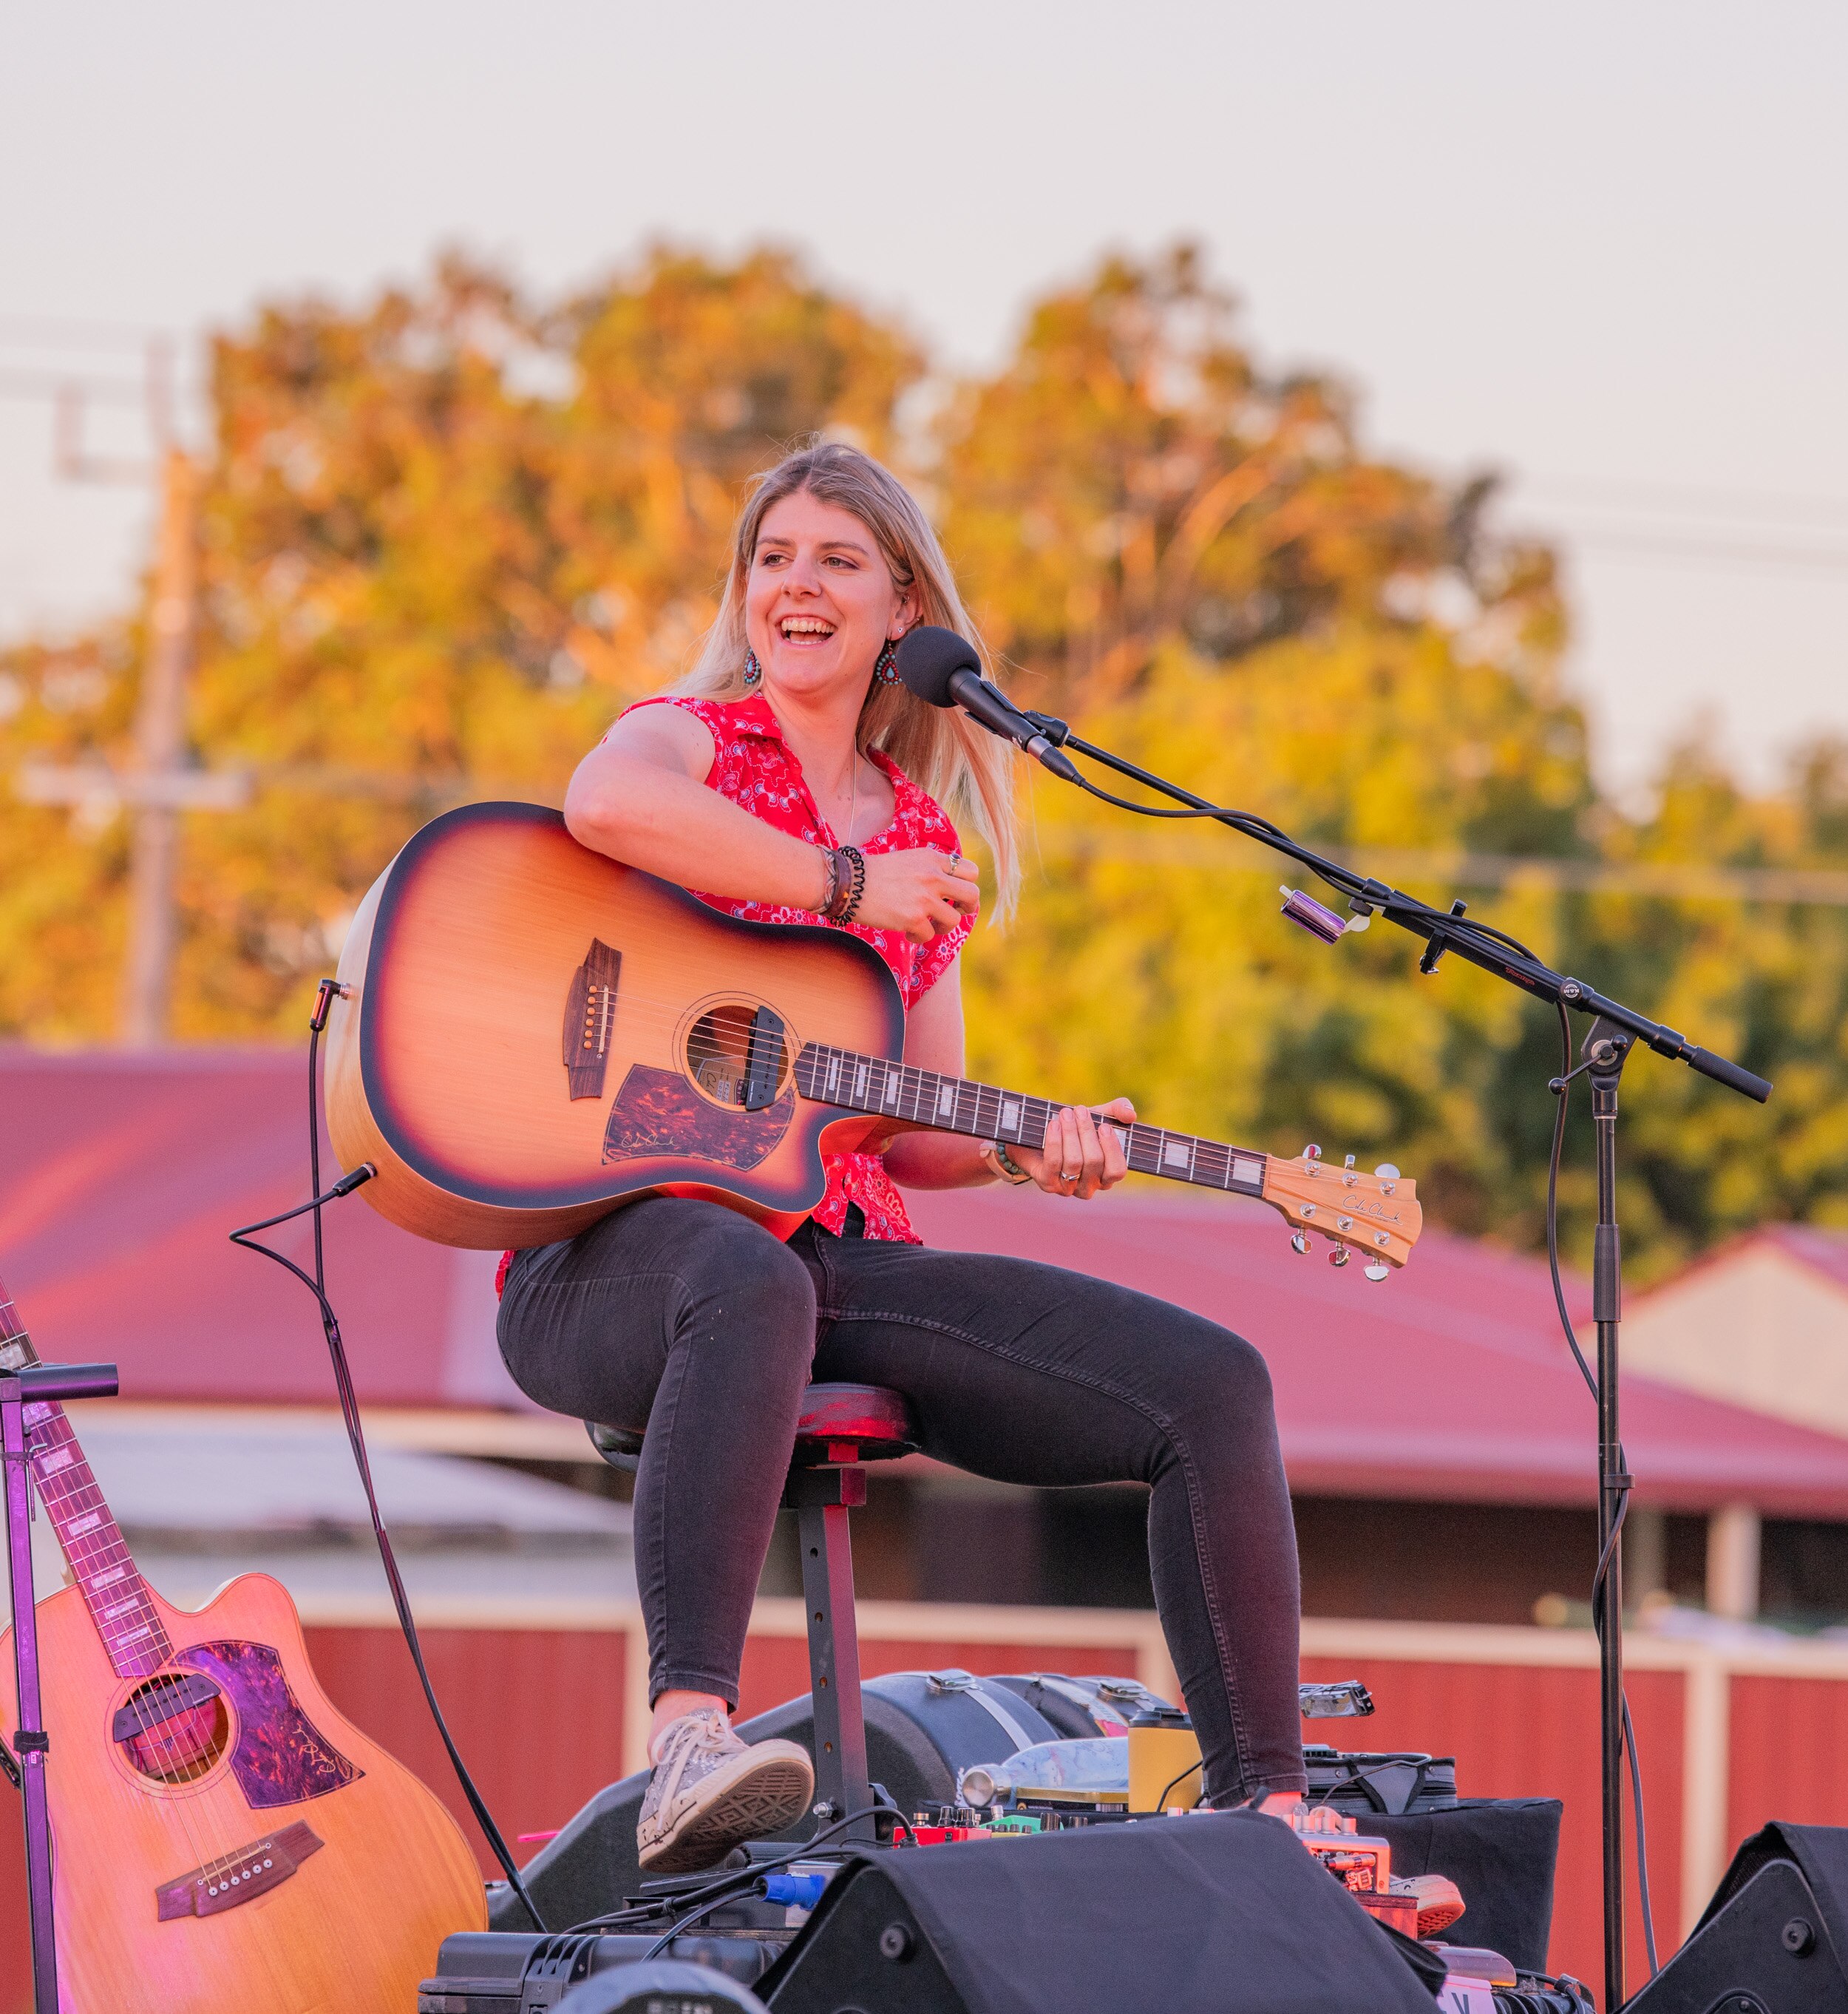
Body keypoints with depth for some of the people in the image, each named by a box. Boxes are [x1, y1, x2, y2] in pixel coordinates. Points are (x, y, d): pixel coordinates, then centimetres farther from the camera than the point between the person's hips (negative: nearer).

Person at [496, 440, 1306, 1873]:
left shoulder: (925, 842, 22)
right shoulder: (693, 738, 7)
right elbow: (604, 805, -21)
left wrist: (1029, 1153, -3)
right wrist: (846, 885, -13)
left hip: (844, 1253, 6)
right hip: (620, 1249, -6)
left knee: (1214, 1386, -10)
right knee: (754, 1285, -45)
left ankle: (1259, 1805, -9)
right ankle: (691, 1741, -55)